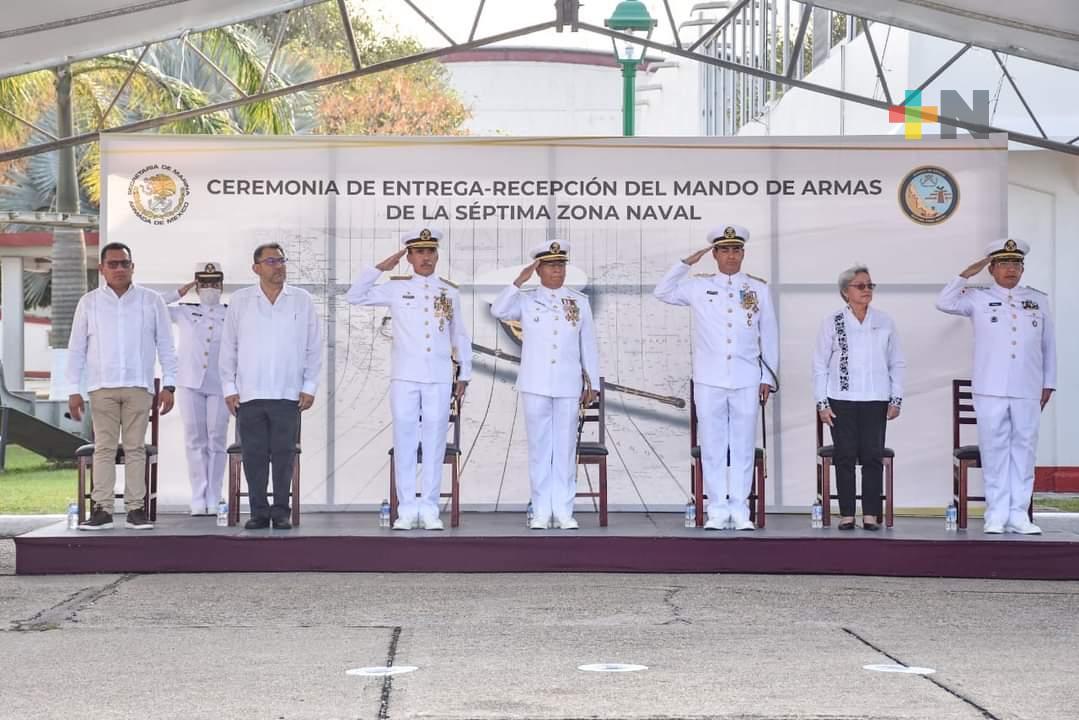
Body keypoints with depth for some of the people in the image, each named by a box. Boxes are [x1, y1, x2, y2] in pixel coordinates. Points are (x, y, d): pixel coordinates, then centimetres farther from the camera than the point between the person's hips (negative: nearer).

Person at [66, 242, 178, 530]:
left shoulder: (151, 301, 6)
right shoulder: (89, 302, 8)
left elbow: (165, 345, 7)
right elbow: (76, 349, 8)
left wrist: (168, 384, -1)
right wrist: (73, 390, 2)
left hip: (139, 386, 0)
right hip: (102, 387, 0)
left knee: (135, 448, 1)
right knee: (104, 448, -1)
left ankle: (135, 508, 2)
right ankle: (102, 509, -1)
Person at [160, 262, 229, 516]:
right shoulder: (184, 313, 11)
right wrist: (177, 294, 8)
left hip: (220, 386, -1)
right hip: (190, 384, 1)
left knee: (216, 442, -1)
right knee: (195, 442, 0)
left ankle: (213, 501, 3)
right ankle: (198, 501, 2)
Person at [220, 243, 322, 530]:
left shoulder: (302, 300, 6)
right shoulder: (240, 301, 6)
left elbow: (313, 347, 7)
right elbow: (228, 347, 8)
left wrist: (309, 387, 2)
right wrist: (229, 388, 3)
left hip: (288, 395, 0)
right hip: (249, 395, 0)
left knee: (284, 455, 0)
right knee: (254, 455, 1)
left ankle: (281, 512, 7)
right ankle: (258, 512, 9)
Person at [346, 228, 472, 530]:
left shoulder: (450, 292, 10)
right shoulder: (396, 288, 5)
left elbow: (460, 336, 16)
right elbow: (355, 297, 1)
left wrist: (464, 375, 13)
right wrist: (380, 268, -3)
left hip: (439, 379, 1)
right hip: (405, 377, -1)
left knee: (434, 445, 2)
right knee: (405, 444, 0)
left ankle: (429, 510, 8)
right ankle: (406, 510, 5)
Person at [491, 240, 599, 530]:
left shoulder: (580, 302, 8)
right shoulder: (526, 300, 4)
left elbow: (588, 345, 9)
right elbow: (498, 311, -15)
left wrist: (592, 383, 7)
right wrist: (519, 281, -16)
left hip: (569, 386, 1)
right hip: (535, 385, -1)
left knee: (565, 448, 2)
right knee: (539, 448, 3)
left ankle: (563, 511, 6)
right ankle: (541, 511, 7)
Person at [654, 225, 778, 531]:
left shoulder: (759, 289, 9)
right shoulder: (699, 287, 7)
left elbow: (769, 336, 10)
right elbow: (663, 292, 3)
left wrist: (767, 378, 7)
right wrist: (687, 262, -2)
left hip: (747, 380, 0)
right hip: (709, 380, 0)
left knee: (743, 447, 2)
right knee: (712, 447, 1)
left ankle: (740, 511, 7)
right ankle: (717, 511, 6)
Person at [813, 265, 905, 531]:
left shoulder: (884, 322, 8)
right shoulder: (832, 322, 3)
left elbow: (897, 363, 11)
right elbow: (820, 365, 3)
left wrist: (896, 399, 4)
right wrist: (822, 403, -2)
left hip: (875, 400, 1)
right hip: (841, 400, -1)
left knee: (873, 457, -2)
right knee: (845, 457, 0)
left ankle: (871, 514, 3)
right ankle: (847, 514, 5)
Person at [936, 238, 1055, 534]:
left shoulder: (1038, 300, 12)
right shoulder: (978, 298, 5)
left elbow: (1048, 345, 15)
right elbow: (944, 303, -9)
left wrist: (1048, 384, 11)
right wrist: (967, 274, -9)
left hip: (1028, 391, 2)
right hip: (990, 391, -2)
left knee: (1024, 449, 2)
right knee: (994, 449, 0)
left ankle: (1018, 514, 7)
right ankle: (996, 515, 6)